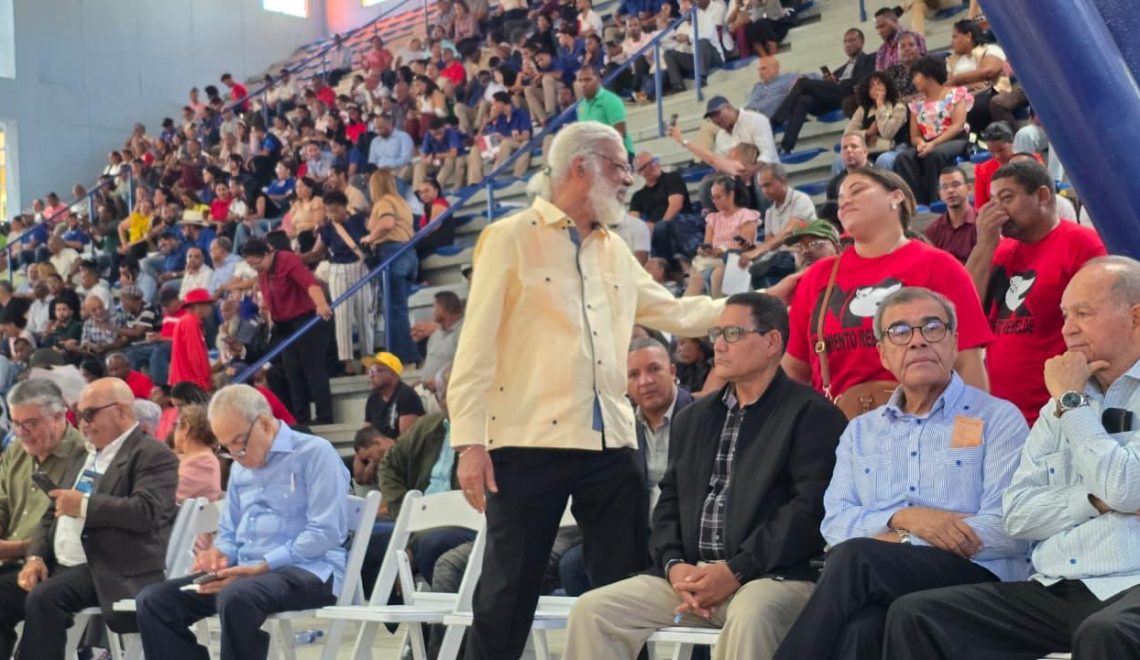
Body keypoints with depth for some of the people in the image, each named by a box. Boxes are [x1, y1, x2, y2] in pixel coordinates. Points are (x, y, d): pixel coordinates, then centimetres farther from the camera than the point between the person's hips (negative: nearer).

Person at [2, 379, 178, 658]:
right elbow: (52, 514, 22)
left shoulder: (153, 455, -5)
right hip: (57, 566, 8)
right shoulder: (81, 456, 22)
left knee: (42, 600, -30)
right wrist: (35, 557, 4)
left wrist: (84, 505, -17)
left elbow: (146, 511, -20)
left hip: (109, 570, -8)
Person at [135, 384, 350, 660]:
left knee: (237, 597, -39)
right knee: (153, 600, -11)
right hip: (245, 574, 8)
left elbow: (326, 533, -14)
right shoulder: (239, 468, 21)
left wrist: (261, 567, -18)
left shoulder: (315, 453, -5)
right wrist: (218, 554, 0)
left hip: (307, 572, -8)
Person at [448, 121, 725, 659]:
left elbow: (676, 313, 23)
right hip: (529, 444, -6)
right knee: (508, 593, 1)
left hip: (610, 444, 6)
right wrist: (470, 441, -15)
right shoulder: (511, 239, -3)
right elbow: (477, 347, -8)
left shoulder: (615, 252, 17)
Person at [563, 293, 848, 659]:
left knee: (751, 617, -38)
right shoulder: (693, 418, 21)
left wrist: (736, 570, -16)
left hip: (773, 575, -6)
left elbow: (811, 508, -11)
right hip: (688, 573, 6)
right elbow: (669, 503, 17)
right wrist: (674, 565, -3)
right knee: (592, 609, -11)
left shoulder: (812, 415, 0)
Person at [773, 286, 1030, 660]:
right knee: (861, 627, -36)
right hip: (874, 587, 3)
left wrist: (901, 541, -9)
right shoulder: (860, 431, 22)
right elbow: (835, 522, 10)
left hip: (974, 576, -3)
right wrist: (901, 518, -9)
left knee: (854, 558, -33)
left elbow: (1007, 529, -6)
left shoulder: (998, 419, 7)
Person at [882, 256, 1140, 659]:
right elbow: (1017, 516, 11)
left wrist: (1071, 401, -4)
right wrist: (1096, 501, -6)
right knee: (913, 615, -13)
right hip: (1054, 591, 6)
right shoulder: (1061, 407, 20)